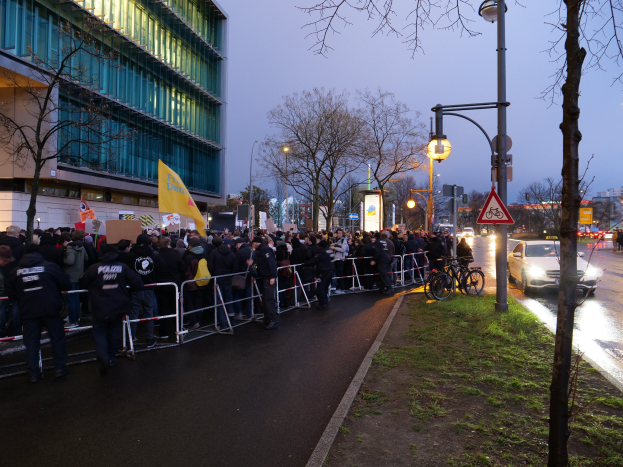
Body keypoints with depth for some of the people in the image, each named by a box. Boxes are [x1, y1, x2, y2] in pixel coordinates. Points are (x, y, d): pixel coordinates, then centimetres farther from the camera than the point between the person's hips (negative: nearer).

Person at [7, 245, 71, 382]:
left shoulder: (15, 272, 1)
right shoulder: (50, 266, -8)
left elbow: (11, 295, 6)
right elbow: (66, 285, -8)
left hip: (28, 312, 2)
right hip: (50, 309, -2)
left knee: (31, 342, 13)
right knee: (57, 338, 12)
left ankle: (33, 373, 16)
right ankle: (60, 368, 17)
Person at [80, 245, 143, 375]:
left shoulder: (94, 268, -7)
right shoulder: (123, 267, -5)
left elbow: (82, 283, 3)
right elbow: (137, 282, -7)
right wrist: (133, 290, 15)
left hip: (100, 309, -1)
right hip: (118, 308, 2)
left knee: (99, 332, 8)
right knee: (114, 332, 18)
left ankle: (102, 356, -14)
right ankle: (111, 358, 26)